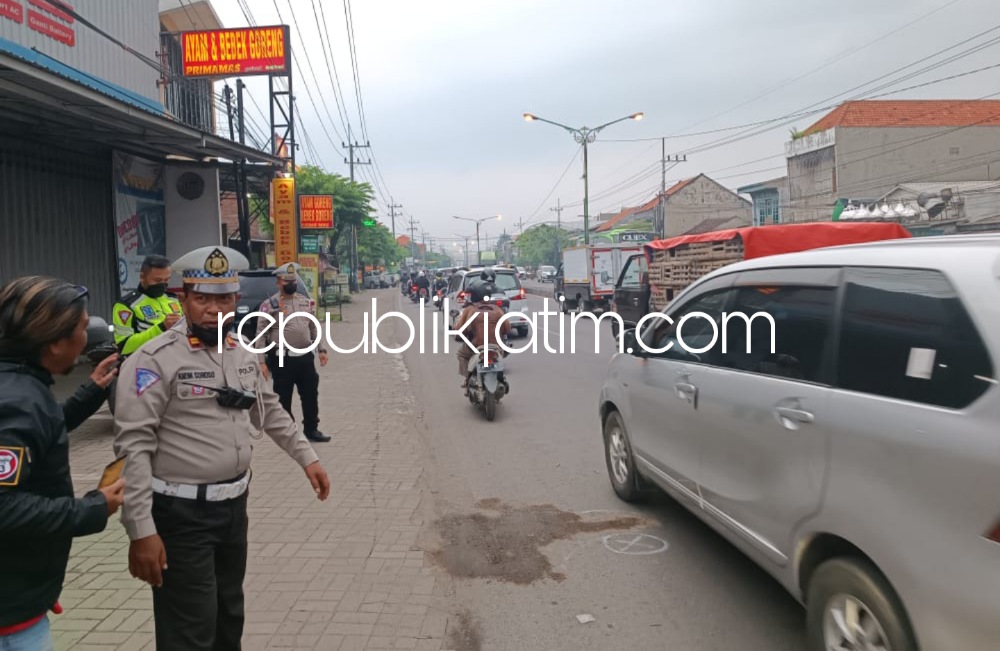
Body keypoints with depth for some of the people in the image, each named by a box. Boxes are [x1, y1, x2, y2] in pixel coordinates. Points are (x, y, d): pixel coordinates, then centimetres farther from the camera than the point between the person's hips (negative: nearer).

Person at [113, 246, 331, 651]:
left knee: (230, 614, 24)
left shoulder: (243, 355, 6)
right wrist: (141, 530, -23)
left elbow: (270, 411, 20)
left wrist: (307, 456, 16)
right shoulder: (155, 360, -16)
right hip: (181, 513, -7)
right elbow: (134, 447, -20)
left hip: (234, 503, 7)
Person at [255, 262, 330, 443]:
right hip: (282, 359, -5)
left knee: (310, 394, 11)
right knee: (284, 398, 6)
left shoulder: (306, 301, 11)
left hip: (305, 356, 5)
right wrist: (261, 362, -12)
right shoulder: (269, 305, -6)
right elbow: (261, 335, -8)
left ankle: (311, 429, 25)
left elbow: (314, 328, 17)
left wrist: (321, 349, 9)